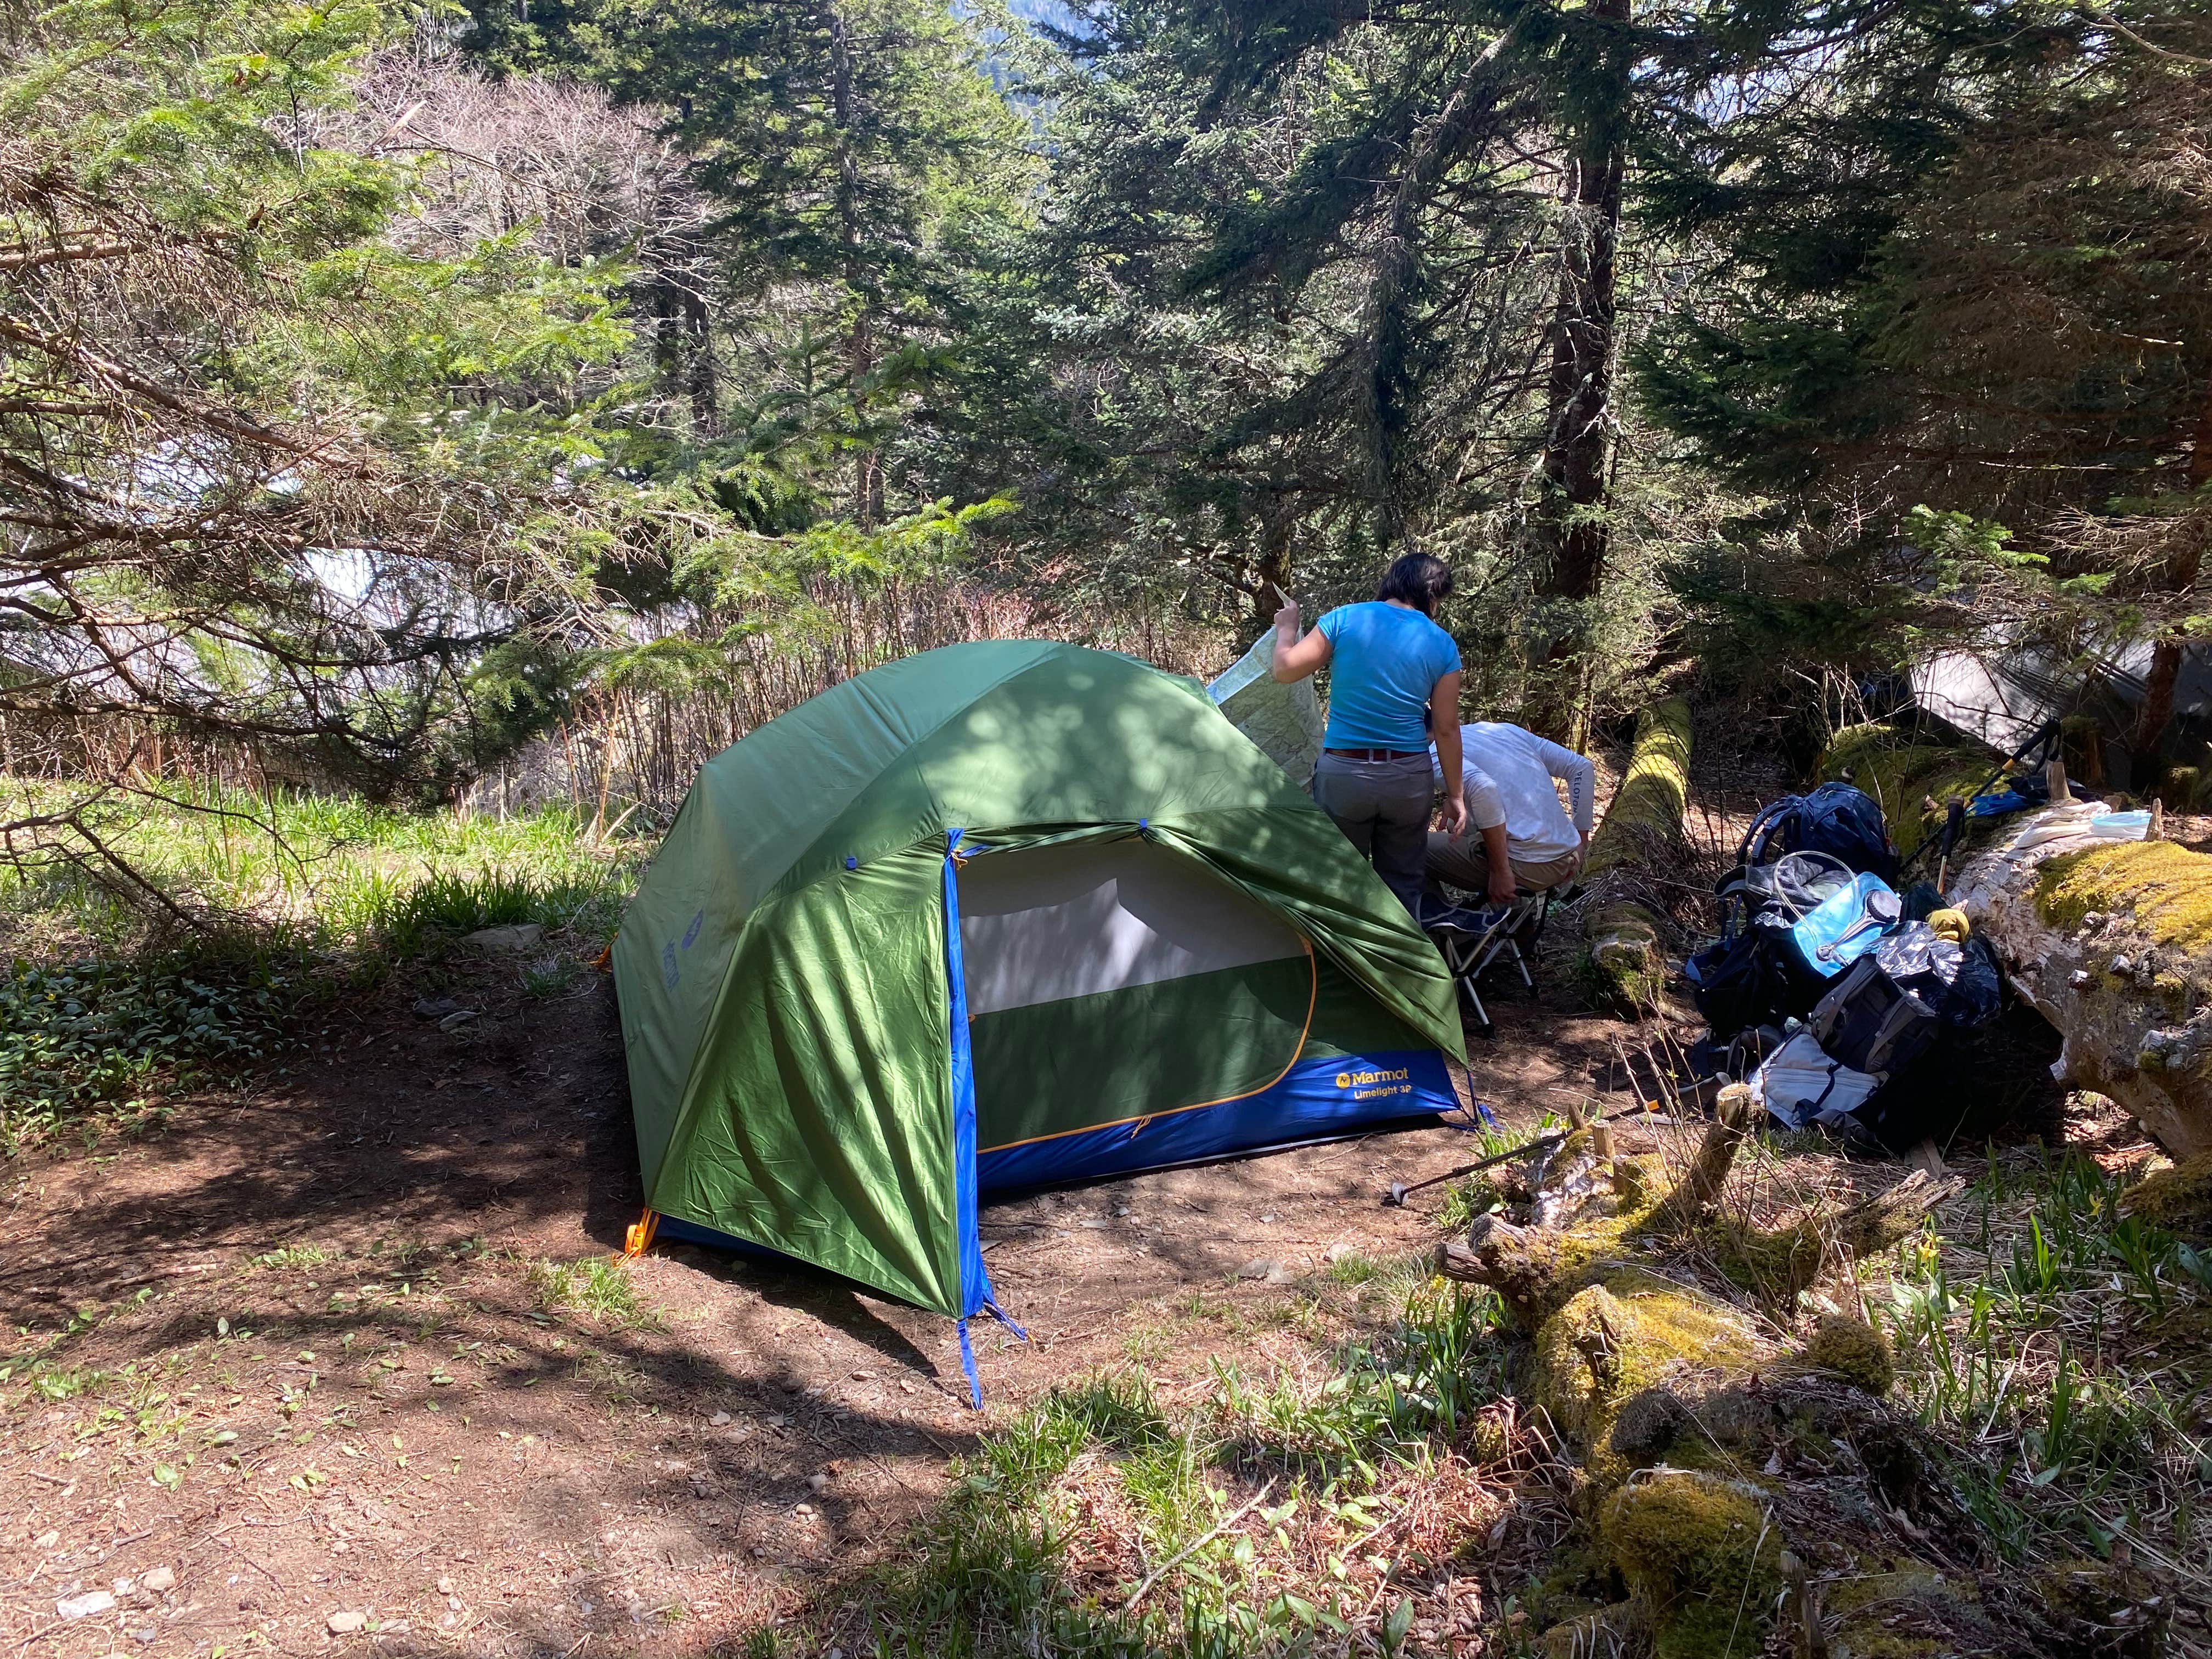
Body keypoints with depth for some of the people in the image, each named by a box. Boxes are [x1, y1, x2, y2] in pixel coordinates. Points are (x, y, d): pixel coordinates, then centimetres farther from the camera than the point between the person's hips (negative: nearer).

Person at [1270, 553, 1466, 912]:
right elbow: (1446, 729, 0)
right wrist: (1455, 795, 9)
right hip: (1409, 778, 1)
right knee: (1403, 886, 13)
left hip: (1343, 772, -1)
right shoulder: (1442, 644, -1)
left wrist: (1287, 628, 16)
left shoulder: (1344, 619, -4)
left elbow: (1285, 669, -4)